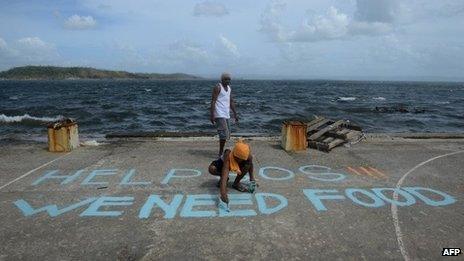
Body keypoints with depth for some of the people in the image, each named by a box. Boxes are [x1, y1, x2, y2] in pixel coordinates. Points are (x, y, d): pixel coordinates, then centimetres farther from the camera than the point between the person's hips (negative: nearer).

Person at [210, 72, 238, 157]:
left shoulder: (229, 88, 16)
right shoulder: (217, 87, -8)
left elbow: (231, 101, 21)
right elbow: (213, 101, -13)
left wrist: (235, 114, 17)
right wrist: (212, 115, -20)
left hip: (226, 115, 9)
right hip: (219, 115, -9)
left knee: (227, 134, 11)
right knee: (224, 134, -14)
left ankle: (221, 152, 23)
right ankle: (220, 153, -5)